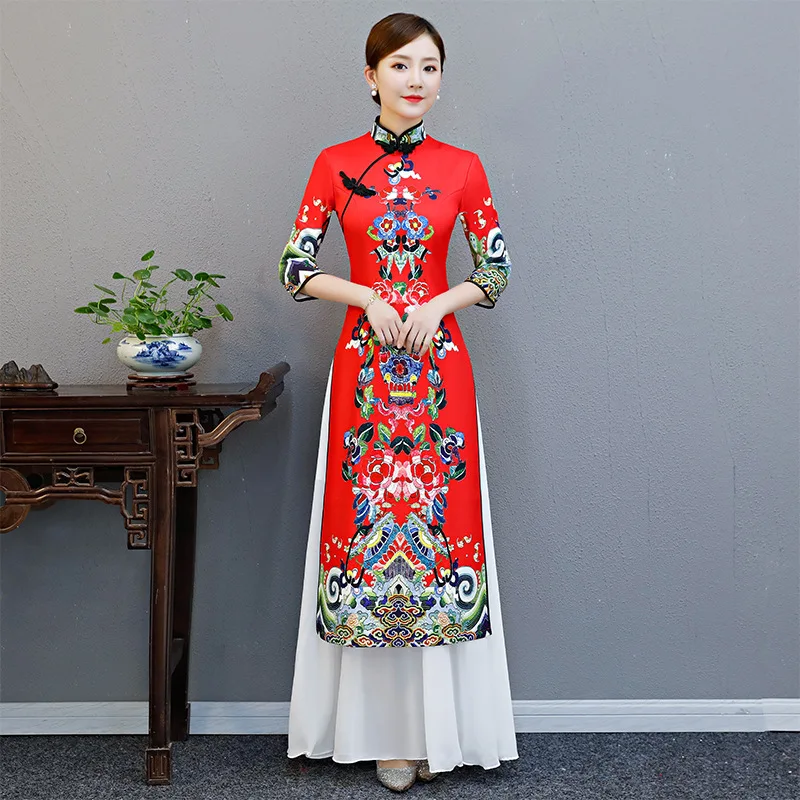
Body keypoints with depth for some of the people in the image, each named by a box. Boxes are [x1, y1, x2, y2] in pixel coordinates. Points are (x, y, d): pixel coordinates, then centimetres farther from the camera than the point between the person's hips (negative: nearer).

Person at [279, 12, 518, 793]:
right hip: (363, 368, 0)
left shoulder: (462, 168, 4)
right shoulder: (336, 164, 3)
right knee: (367, 520, 2)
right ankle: (384, 727, 15)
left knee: (439, 519, 1)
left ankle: (436, 723, 15)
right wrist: (366, 296, -11)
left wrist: (437, 303, -10)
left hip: (439, 366, 0)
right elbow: (295, 268, 2)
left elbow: (497, 270, 6)